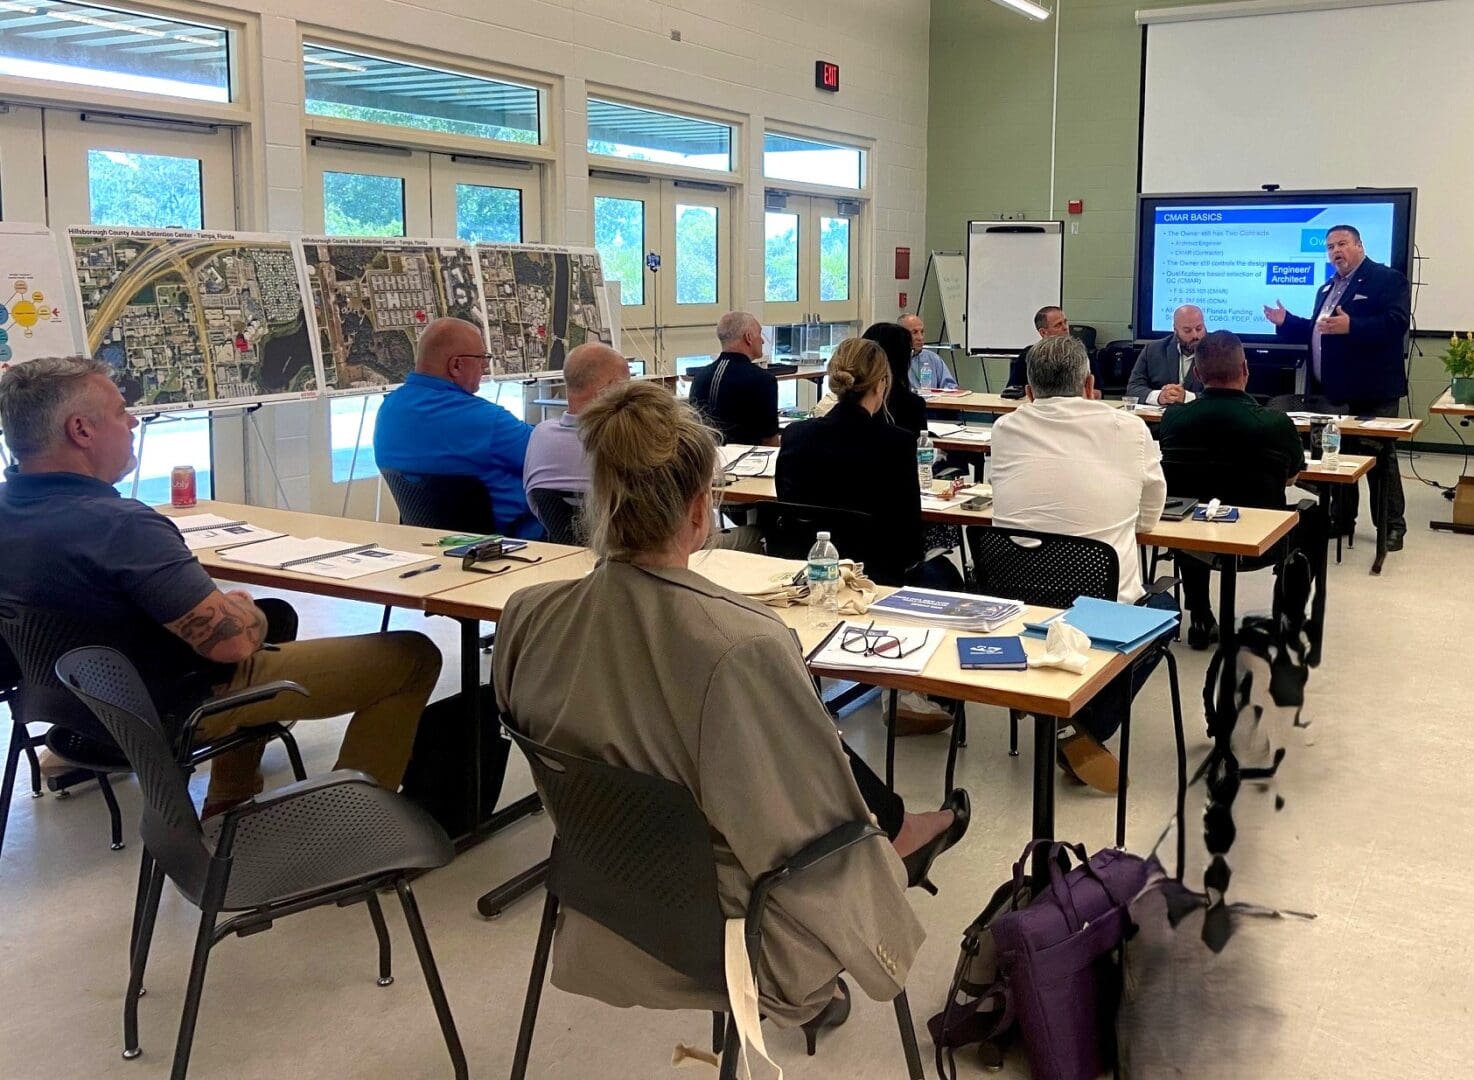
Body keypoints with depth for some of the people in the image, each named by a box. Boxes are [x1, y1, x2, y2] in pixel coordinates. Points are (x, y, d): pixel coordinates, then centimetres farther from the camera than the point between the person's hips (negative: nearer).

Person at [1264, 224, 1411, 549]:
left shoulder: (1387, 279, -8)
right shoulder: (1327, 289, 19)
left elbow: (1396, 323, -22)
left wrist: (1351, 326, -32)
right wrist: (1286, 322, 9)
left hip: (1371, 390, -8)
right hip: (1333, 391, 8)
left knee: (1380, 457, -1)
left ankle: (1393, 525, 6)